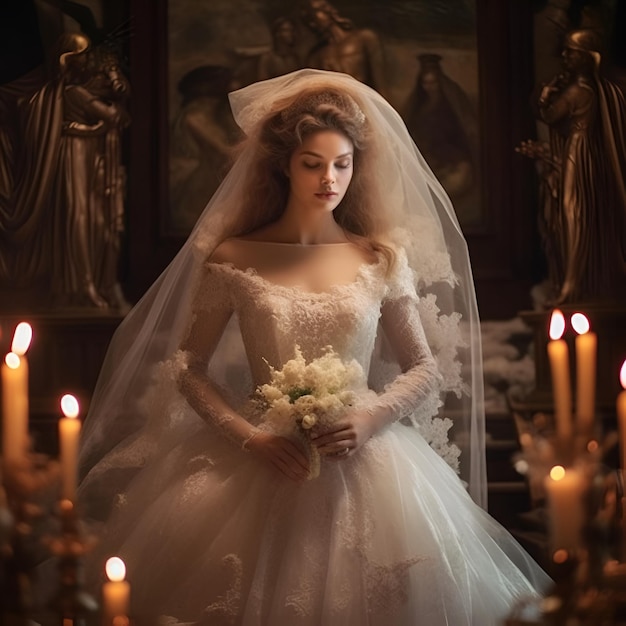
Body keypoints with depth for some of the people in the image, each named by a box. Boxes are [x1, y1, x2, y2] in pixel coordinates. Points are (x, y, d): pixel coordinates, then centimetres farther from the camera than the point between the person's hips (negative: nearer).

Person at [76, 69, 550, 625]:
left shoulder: (382, 258, 4)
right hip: (262, 464, -1)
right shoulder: (234, 260, 0)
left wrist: (371, 420, -11)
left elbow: (427, 367, 7)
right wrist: (248, 436, -11)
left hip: (366, 460, 1)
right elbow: (189, 368, 4)